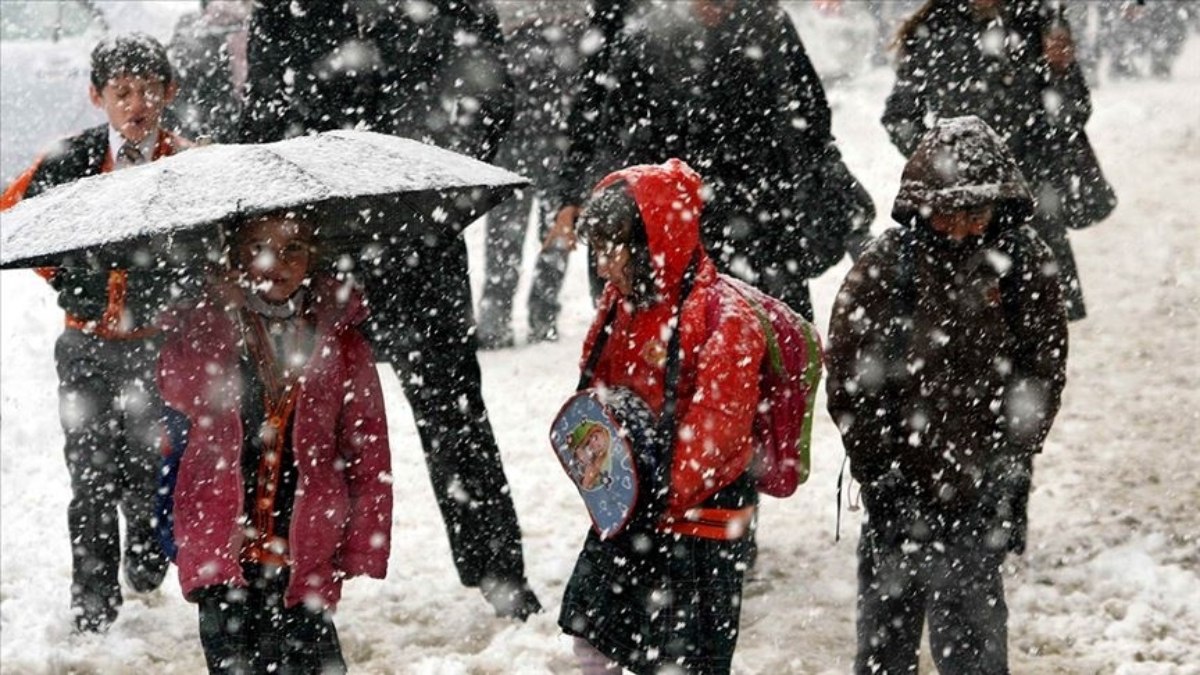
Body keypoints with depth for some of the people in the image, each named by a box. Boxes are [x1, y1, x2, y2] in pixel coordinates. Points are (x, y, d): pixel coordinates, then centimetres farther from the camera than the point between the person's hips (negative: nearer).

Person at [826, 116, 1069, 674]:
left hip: (980, 488, 0)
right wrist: (881, 472, -7)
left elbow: (1043, 372, 2)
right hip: (899, 485, 0)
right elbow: (849, 381, -4)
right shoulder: (883, 267, -7)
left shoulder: (1025, 266, -4)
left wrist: (1008, 462, -5)